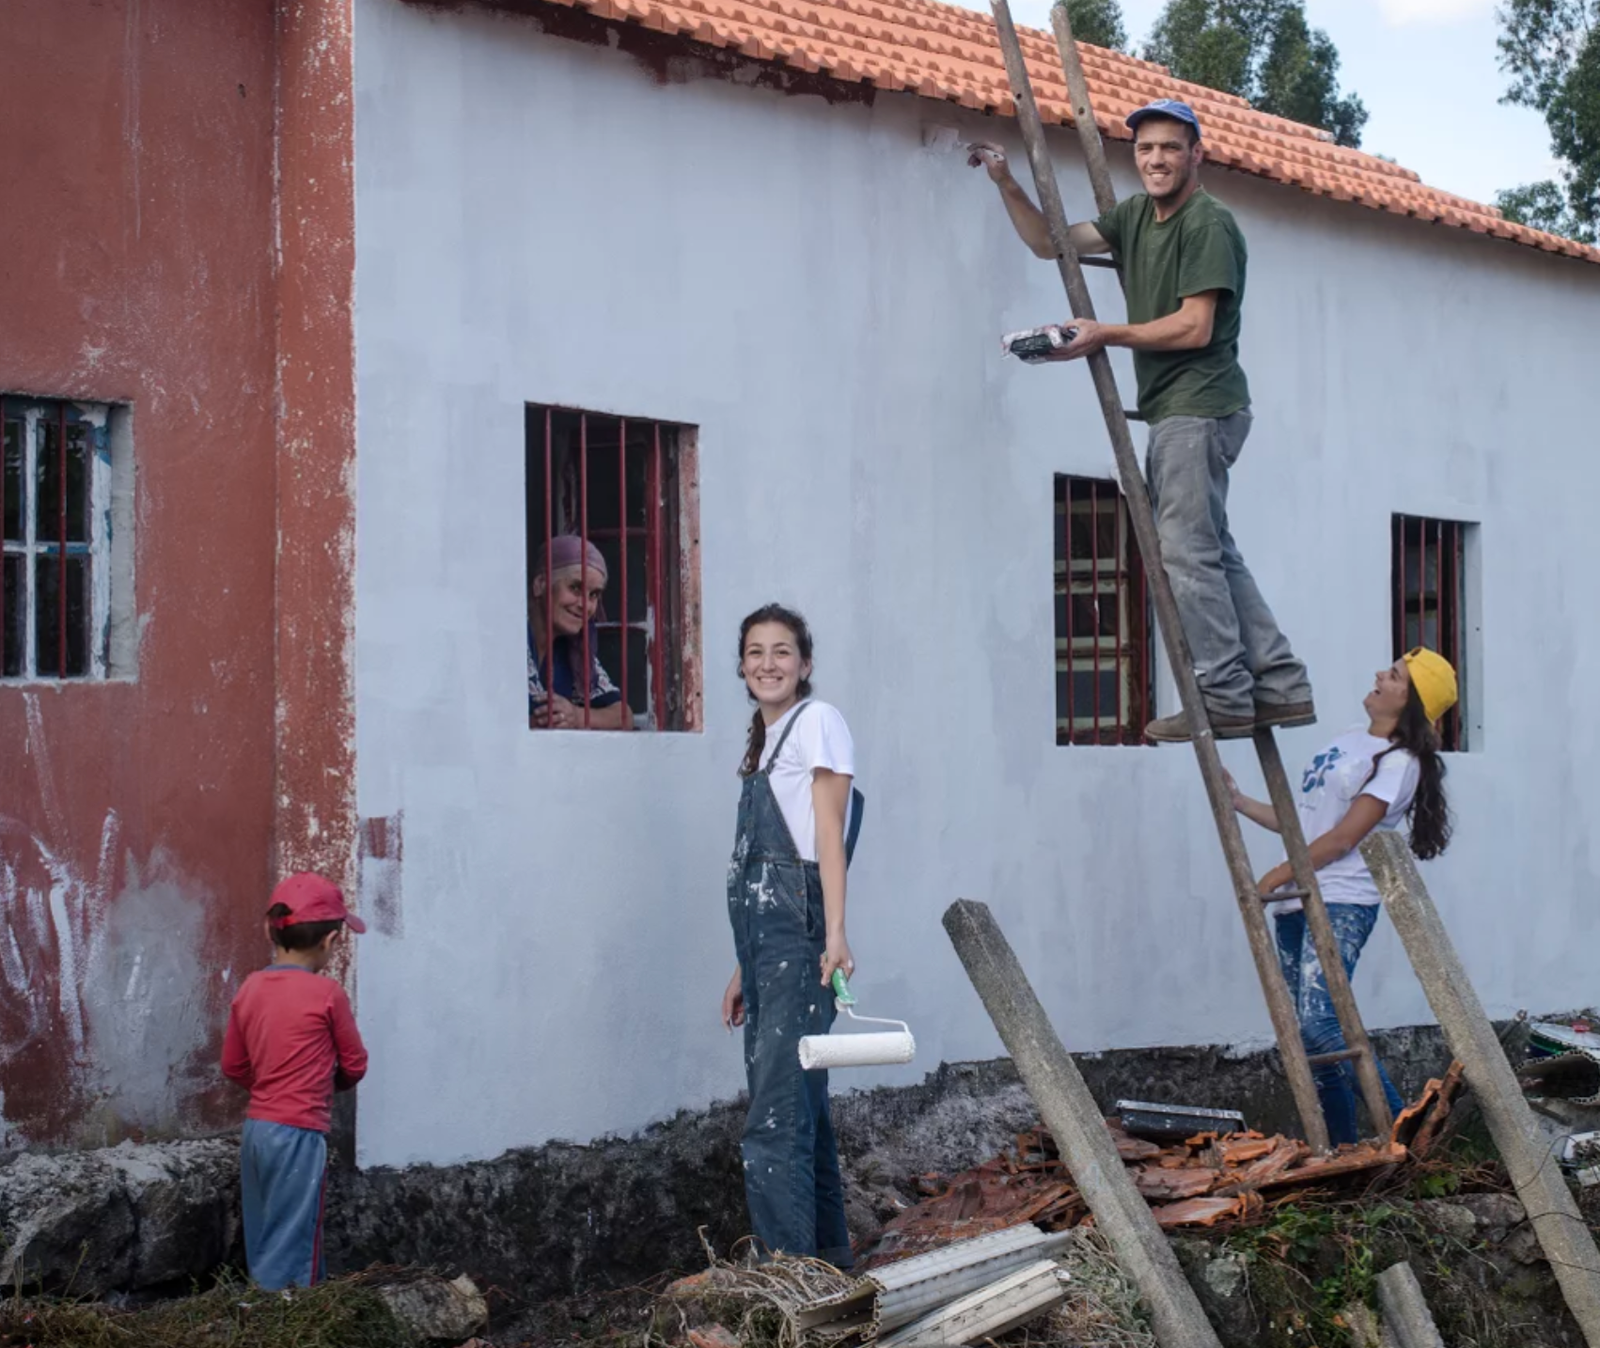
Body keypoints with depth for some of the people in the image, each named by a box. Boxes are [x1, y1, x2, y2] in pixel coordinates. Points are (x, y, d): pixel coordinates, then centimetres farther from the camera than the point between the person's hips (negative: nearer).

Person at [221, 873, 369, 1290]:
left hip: (255, 1129, 7)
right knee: (289, 1253, -3)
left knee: (264, 1248, 14)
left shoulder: (250, 989, 4)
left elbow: (233, 1066, 13)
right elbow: (355, 1065, 1)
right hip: (299, 1135, -7)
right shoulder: (327, 994, -12)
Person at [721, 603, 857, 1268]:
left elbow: (829, 834, -11)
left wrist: (835, 933, -20)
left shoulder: (816, 721, -2)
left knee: (777, 1118, -14)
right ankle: (829, 1258, 19)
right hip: (763, 938, 9)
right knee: (800, 1109, 12)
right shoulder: (765, 739, 22)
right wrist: (744, 969, 18)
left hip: (799, 932, -9)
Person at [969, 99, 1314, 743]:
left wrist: (1106, 335, -15)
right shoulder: (1136, 215, 16)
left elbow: (1195, 328, -17)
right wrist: (1006, 184, 5)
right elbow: (1050, 241, 17)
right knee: (1213, 554, 11)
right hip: (1171, 408, 10)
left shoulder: (1209, 223, -11)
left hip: (1200, 407, -10)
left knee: (1189, 553, -10)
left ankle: (1224, 699, -7)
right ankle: (1282, 687, 14)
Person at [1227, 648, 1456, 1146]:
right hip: (1296, 904, 8)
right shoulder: (1349, 740, 19)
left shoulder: (1398, 761, -7)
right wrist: (1239, 802, 17)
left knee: (1318, 1021, -23)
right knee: (1303, 1031, 4)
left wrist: (1275, 877, -10)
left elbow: (1343, 838, -12)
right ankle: (1343, 1147, 10)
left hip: (1341, 904, -8)